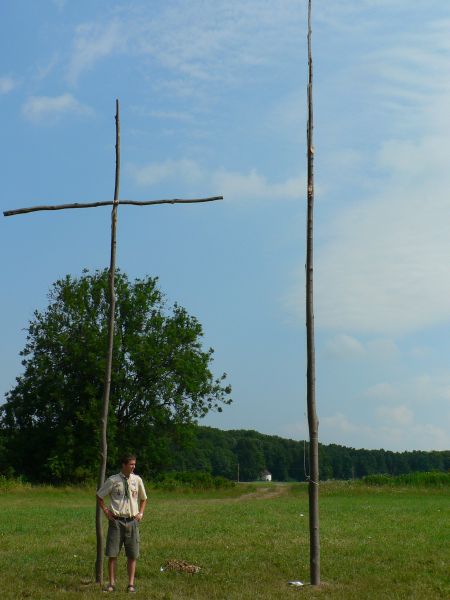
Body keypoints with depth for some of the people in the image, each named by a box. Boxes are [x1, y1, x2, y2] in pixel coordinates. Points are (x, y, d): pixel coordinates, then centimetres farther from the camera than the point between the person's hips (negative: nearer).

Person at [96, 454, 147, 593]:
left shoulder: (137, 480, 4)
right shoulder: (113, 480, -4)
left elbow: (143, 498, 20)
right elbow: (99, 496, 8)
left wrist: (141, 513, 8)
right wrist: (106, 511, 0)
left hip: (132, 521, 2)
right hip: (116, 520, -2)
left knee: (132, 555, 5)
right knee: (112, 554, 0)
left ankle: (131, 584, 12)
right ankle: (111, 583, 10)